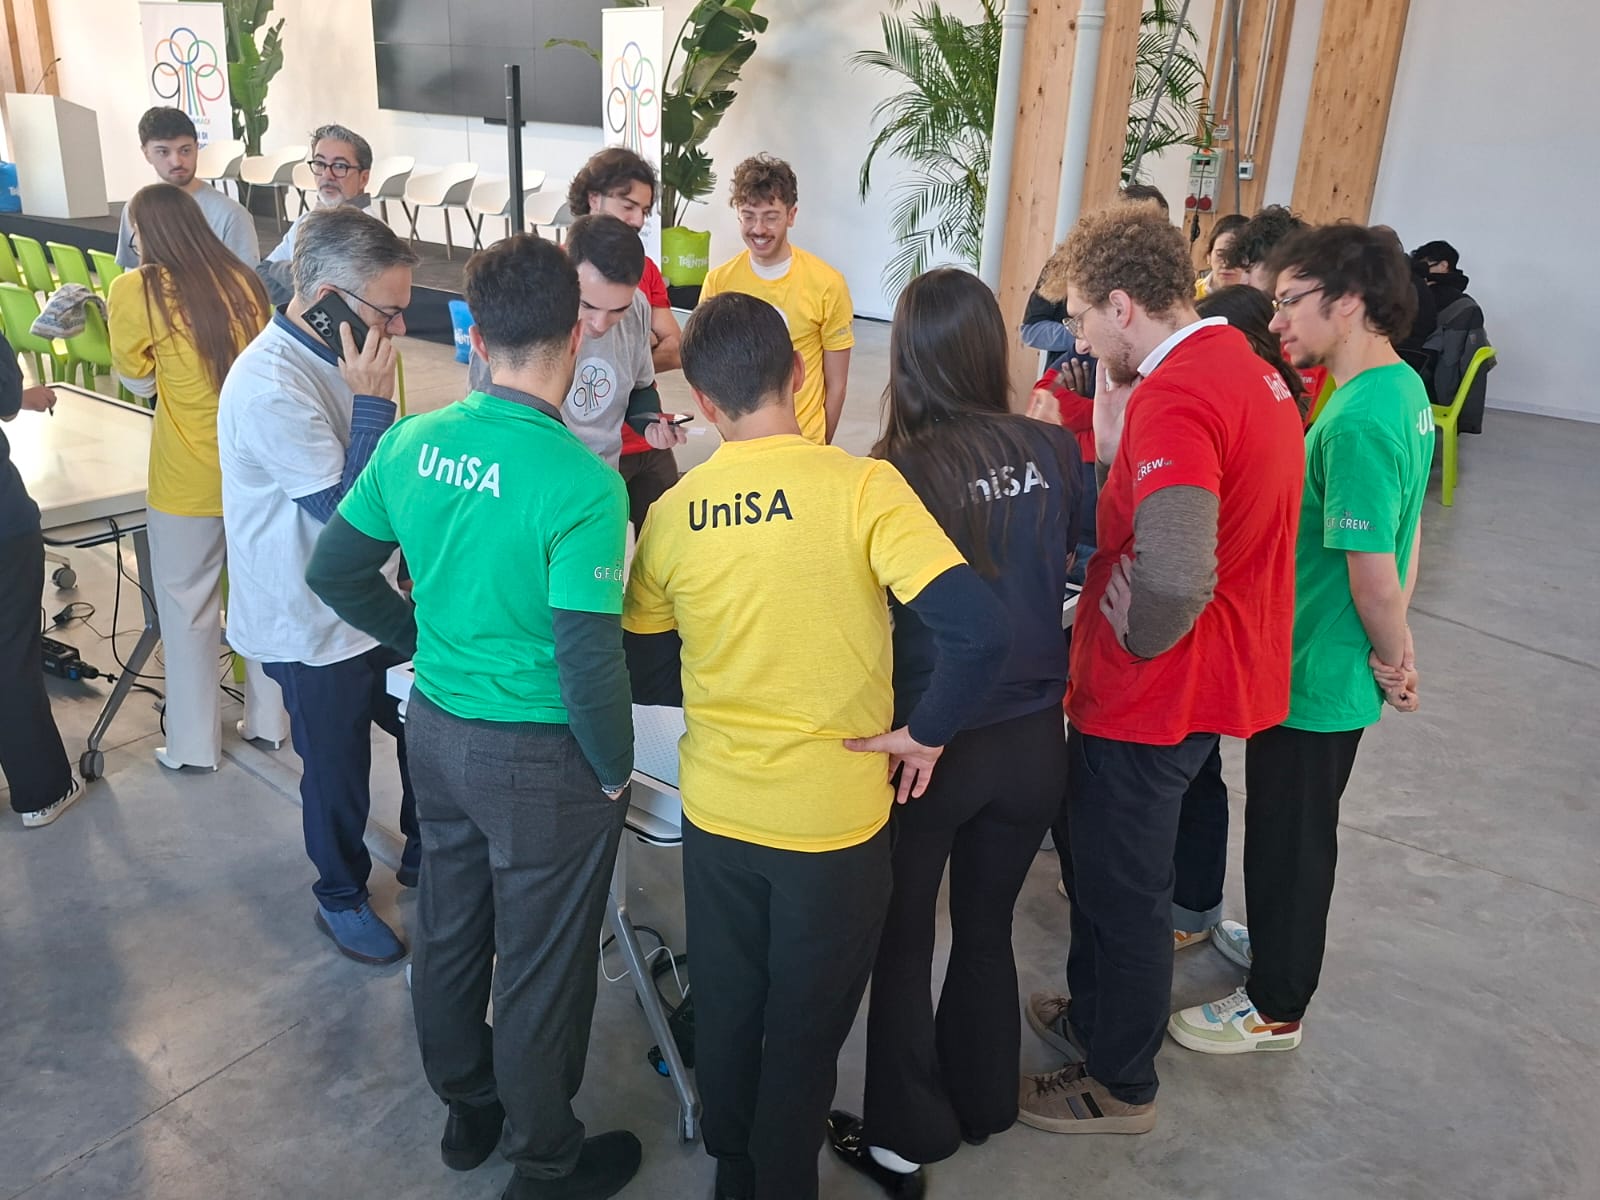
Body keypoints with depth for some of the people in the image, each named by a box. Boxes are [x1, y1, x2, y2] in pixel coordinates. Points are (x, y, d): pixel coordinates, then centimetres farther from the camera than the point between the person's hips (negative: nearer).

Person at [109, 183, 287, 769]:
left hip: (188, 478, -4)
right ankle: (269, 719, 31)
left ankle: (193, 744, 21)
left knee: (188, 607, 11)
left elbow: (138, 380, 2)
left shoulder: (136, 291, -11)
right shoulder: (243, 281, 0)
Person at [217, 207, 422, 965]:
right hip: (316, 627, -7)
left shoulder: (336, 353, 0)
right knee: (338, 773, 13)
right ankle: (341, 897, 38)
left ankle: (424, 855, 43)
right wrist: (372, 401, -29)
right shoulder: (272, 387, -28)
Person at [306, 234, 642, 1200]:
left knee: (450, 932, 24)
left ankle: (467, 1107, 48)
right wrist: (615, 771, -10)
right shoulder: (581, 483, -25)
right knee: (542, 968, 13)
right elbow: (589, 660, -26)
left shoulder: (411, 443, -6)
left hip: (436, 726, 7)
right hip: (541, 758, -6)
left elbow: (335, 571, 5)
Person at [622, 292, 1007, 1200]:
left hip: (715, 810, 4)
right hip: (835, 816, -3)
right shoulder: (862, 485, -17)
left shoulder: (670, 515, -5)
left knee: (725, 1012, 24)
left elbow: (643, 673, 6)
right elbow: (981, 632, -26)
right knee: (806, 1029, 17)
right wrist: (927, 732, -10)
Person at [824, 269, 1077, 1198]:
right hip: (1034, 740, 4)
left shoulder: (893, 475, -20)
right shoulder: (1053, 451, -8)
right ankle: (984, 1103, 44)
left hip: (927, 744, -4)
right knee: (988, 928, 24)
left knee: (902, 941, 17)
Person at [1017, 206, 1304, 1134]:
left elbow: (1174, 577, -38)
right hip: (1218, 681, 9)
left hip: (1151, 699, -9)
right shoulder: (1245, 364, 6)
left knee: (1121, 889, 10)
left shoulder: (1174, 397, -26)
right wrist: (1115, 422, -1)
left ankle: (1121, 1084, 31)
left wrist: (1135, 640, -20)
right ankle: (1096, 1015, 46)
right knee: (1112, 867, 25)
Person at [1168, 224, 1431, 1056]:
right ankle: (1281, 940, 46)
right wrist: (1394, 656, 11)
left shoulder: (1357, 423, -28)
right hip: (1334, 666, 9)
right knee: (1299, 828, 25)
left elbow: (1375, 576, -26)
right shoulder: (1404, 387, 3)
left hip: (1314, 676, -9)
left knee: (1289, 838, 9)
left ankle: (1275, 1009, 28)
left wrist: (1394, 659, -9)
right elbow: (1403, 534, 10)